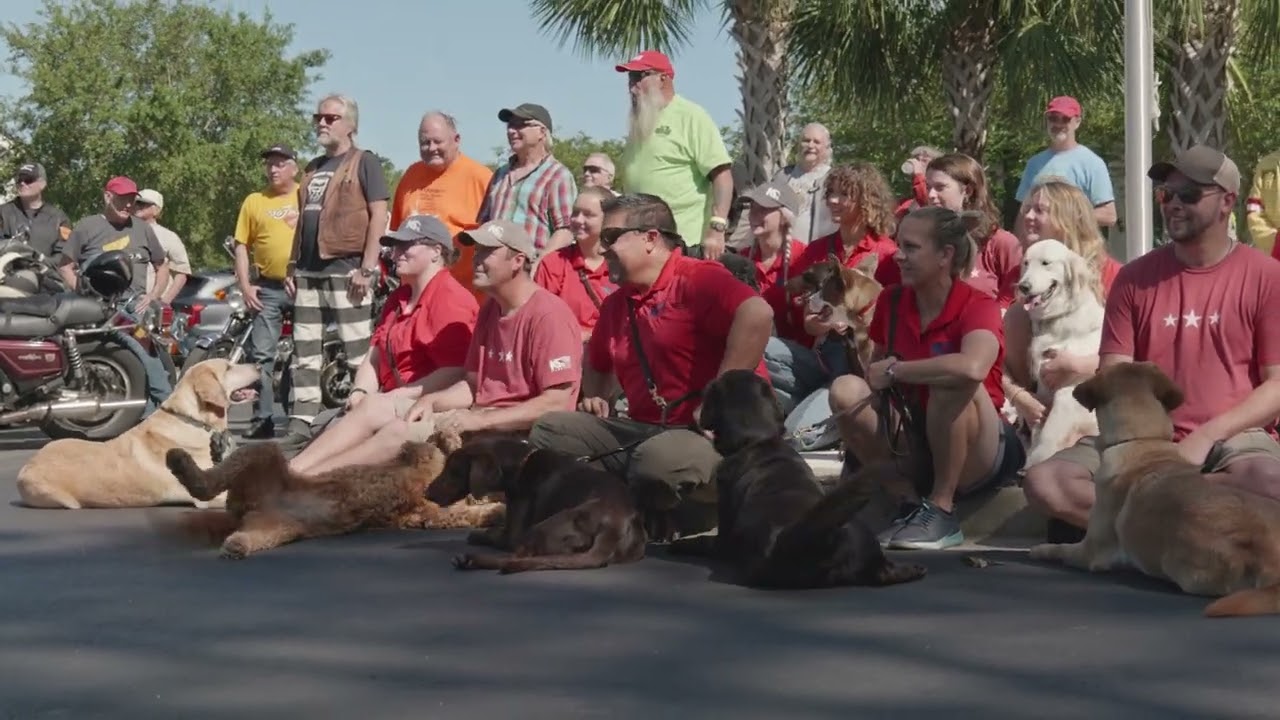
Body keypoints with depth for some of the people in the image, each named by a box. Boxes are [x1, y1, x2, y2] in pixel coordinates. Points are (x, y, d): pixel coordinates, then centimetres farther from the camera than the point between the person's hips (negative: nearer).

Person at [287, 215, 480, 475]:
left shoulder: (450, 298, -8)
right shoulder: (398, 298, 22)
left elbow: (454, 374, -18)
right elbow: (374, 356, 18)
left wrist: (396, 396, -17)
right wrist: (360, 393, -3)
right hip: (391, 405, 9)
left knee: (372, 410, -31)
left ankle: (295, 471, -34)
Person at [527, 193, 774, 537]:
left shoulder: (697, 280, -11)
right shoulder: (615, 304, 17)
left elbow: (757, 314, -31)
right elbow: (597, 364, 38)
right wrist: (596, 397, 15)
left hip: (712, 432, -8)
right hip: (643, 428, 9)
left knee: (656, 457, -40)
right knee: (549, 431, -1)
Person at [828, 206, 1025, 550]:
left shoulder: (978, 306, -15)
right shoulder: (891, 301, 2)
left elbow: (972, 368, -38)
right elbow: (877, 368, 17)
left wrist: (895, 372, -25)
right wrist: (884, 390, -7)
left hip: (975, 456, -5)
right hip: (913, 441, 5)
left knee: (952, 383, -34)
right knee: (846, 390, -17)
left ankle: (941, 509, -20)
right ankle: (907, 501, -10)